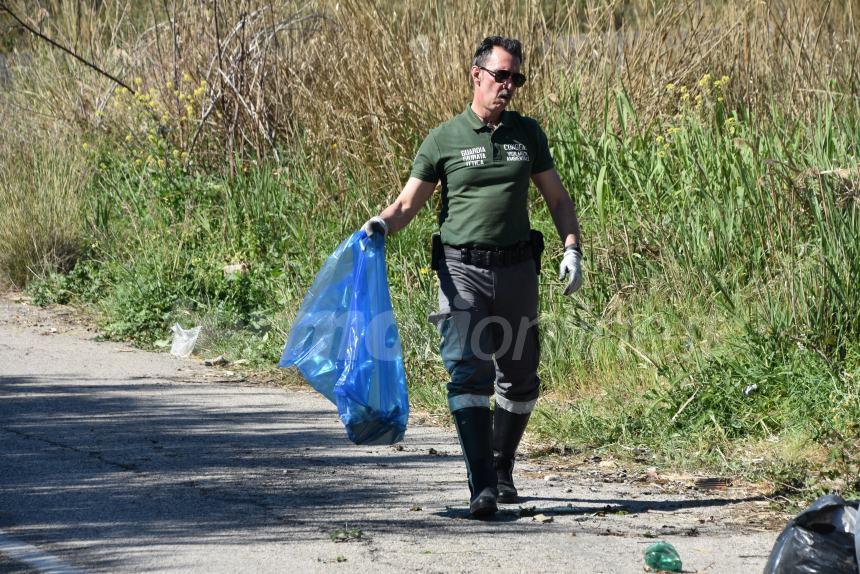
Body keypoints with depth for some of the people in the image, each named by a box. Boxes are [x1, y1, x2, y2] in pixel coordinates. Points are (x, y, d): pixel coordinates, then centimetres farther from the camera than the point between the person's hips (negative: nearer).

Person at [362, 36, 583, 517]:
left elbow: (557, 197, 15)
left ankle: (502, 471, 30)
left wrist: (572, 247, 1)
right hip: (462, 267, -3)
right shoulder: (444, 140, 2)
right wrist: (384, 223, -18)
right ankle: (483, 489, -21)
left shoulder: (527, 134, 11)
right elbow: (409, 202, 4)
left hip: (517, 267, 3)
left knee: (520, 381, 10)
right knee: (469, 371, -16)